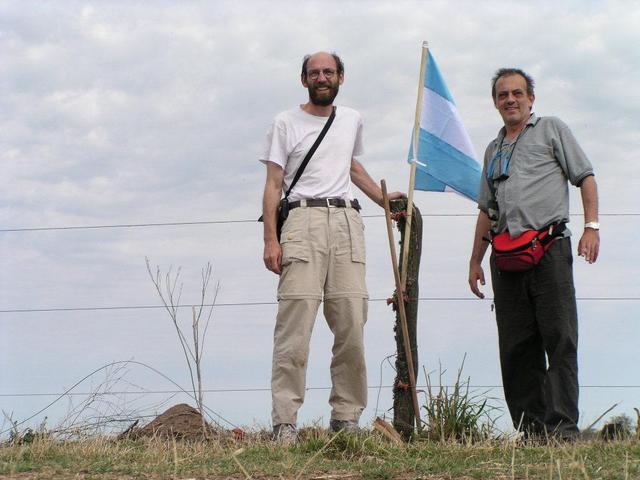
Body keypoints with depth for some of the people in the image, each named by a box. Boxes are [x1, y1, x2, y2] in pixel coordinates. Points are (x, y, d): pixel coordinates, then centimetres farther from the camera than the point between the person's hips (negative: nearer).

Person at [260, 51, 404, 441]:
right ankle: (285, 423, -13)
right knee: (296, 324, -13)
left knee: (352, 325, -2)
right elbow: (274, 184, 2)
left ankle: (346, 418, 5)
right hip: (303, 220, -4)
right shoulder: (286, 123, 8)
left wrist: (384, 198, 32)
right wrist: (271, 238, -8)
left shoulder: (352, 120, 22)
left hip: (347, 221, 5)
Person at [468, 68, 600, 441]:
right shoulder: (493, 150, 25)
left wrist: (592, 226, -8)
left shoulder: (551, 129, 11)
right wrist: (476, 261, 22)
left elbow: (585, 177, 5)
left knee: (560, 339, -10)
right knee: (515, 347, 0)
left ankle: (562, 428, -12)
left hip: (548, 245, -5)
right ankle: (531, 430, 3)